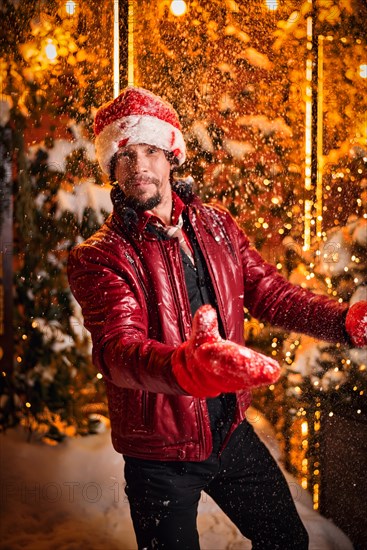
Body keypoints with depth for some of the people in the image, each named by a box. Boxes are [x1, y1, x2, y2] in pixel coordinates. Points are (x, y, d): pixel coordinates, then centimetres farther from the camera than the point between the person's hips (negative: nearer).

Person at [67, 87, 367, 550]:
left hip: (232, 432, 5)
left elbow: (268, 291, 4)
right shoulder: (99, 257, -17)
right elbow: (118, 351, -32)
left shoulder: (215, 225, 1)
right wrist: (187, 367, -54)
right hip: (161, 457, -5)